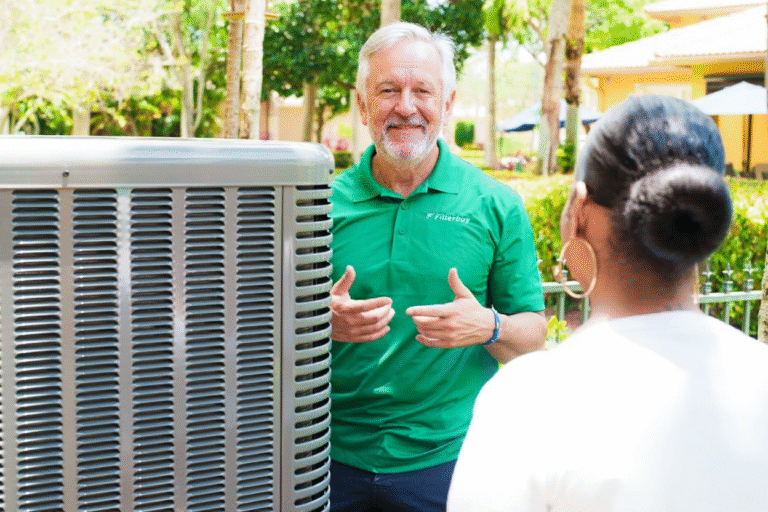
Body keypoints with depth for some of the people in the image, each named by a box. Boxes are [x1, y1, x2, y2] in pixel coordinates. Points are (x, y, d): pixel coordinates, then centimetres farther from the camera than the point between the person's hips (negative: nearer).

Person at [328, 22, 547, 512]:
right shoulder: (327, 202, 0)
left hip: (448, 458, -1)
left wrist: (489, 328, -20)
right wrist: (326, 322, -17)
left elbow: (533, 335, 1)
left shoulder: (496, 206, -2)